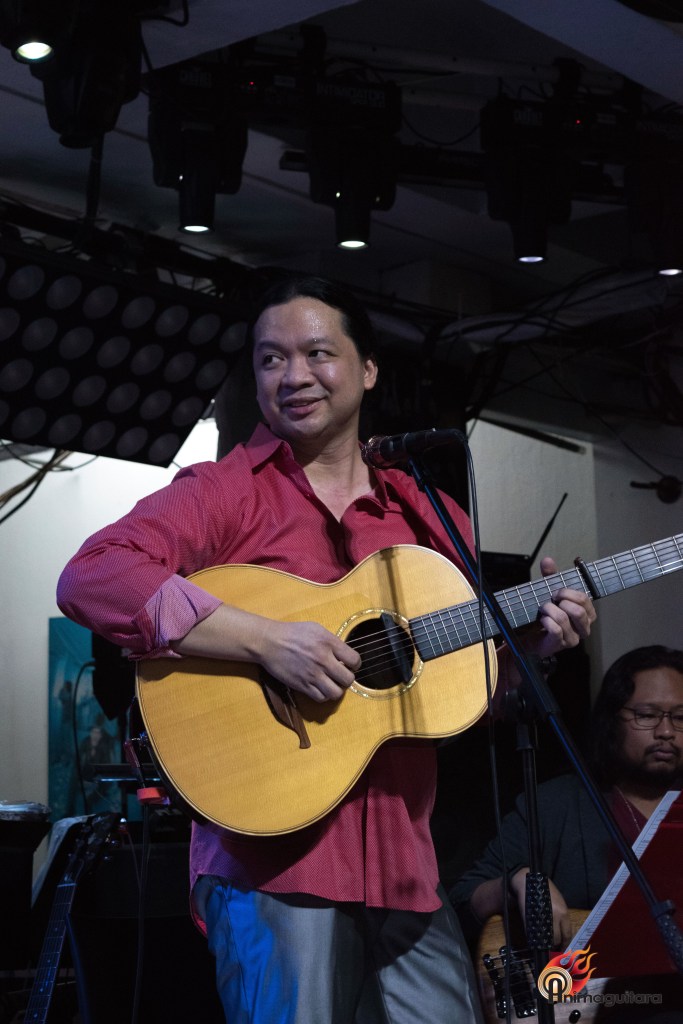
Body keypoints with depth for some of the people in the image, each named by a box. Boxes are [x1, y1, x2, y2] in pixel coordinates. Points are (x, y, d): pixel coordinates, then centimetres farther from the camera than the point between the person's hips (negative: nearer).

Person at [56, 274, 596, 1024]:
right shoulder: (223, 493, -1)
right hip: (274, 860, -5)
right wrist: (265, 639, -23)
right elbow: (91, 577, -19)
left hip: (406, 866, 5)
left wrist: (534, 641, 1)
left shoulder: (428, 515, 14)